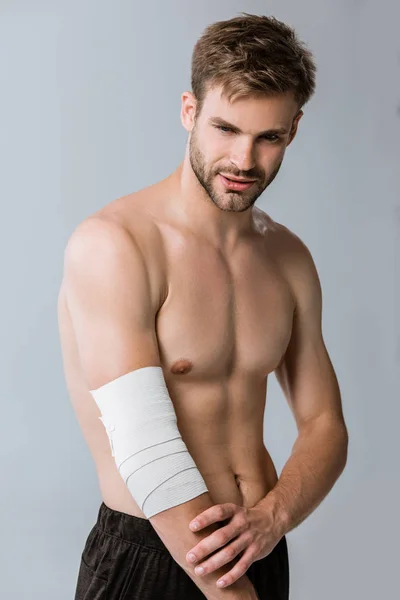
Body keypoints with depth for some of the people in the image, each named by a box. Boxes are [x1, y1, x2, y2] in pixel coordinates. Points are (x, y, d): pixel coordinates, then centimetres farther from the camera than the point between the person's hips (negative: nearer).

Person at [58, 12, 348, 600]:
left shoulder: (289, 259, 2)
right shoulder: (109, 245, -18)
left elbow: (325, 426, 5)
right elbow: (149, 458, -23)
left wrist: (273, 517, -13)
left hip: (263, 551, 6)